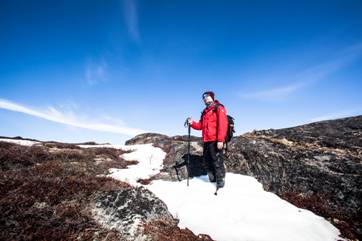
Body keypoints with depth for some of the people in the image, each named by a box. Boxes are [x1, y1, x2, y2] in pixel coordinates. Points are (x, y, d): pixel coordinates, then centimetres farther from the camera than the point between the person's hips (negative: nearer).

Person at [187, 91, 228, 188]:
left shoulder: (219, 108, -3)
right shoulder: (205, 112, 22)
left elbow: (223, 124, -13)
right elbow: (201, 126, 20)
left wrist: (220, 140, -20)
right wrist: (192, 123, 1)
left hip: (216, 141, -8)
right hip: (207, 141, 8)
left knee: (217, 162, -5)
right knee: (208, 161, 14)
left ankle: (220, 182, 8)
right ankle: (212, 180, 30)